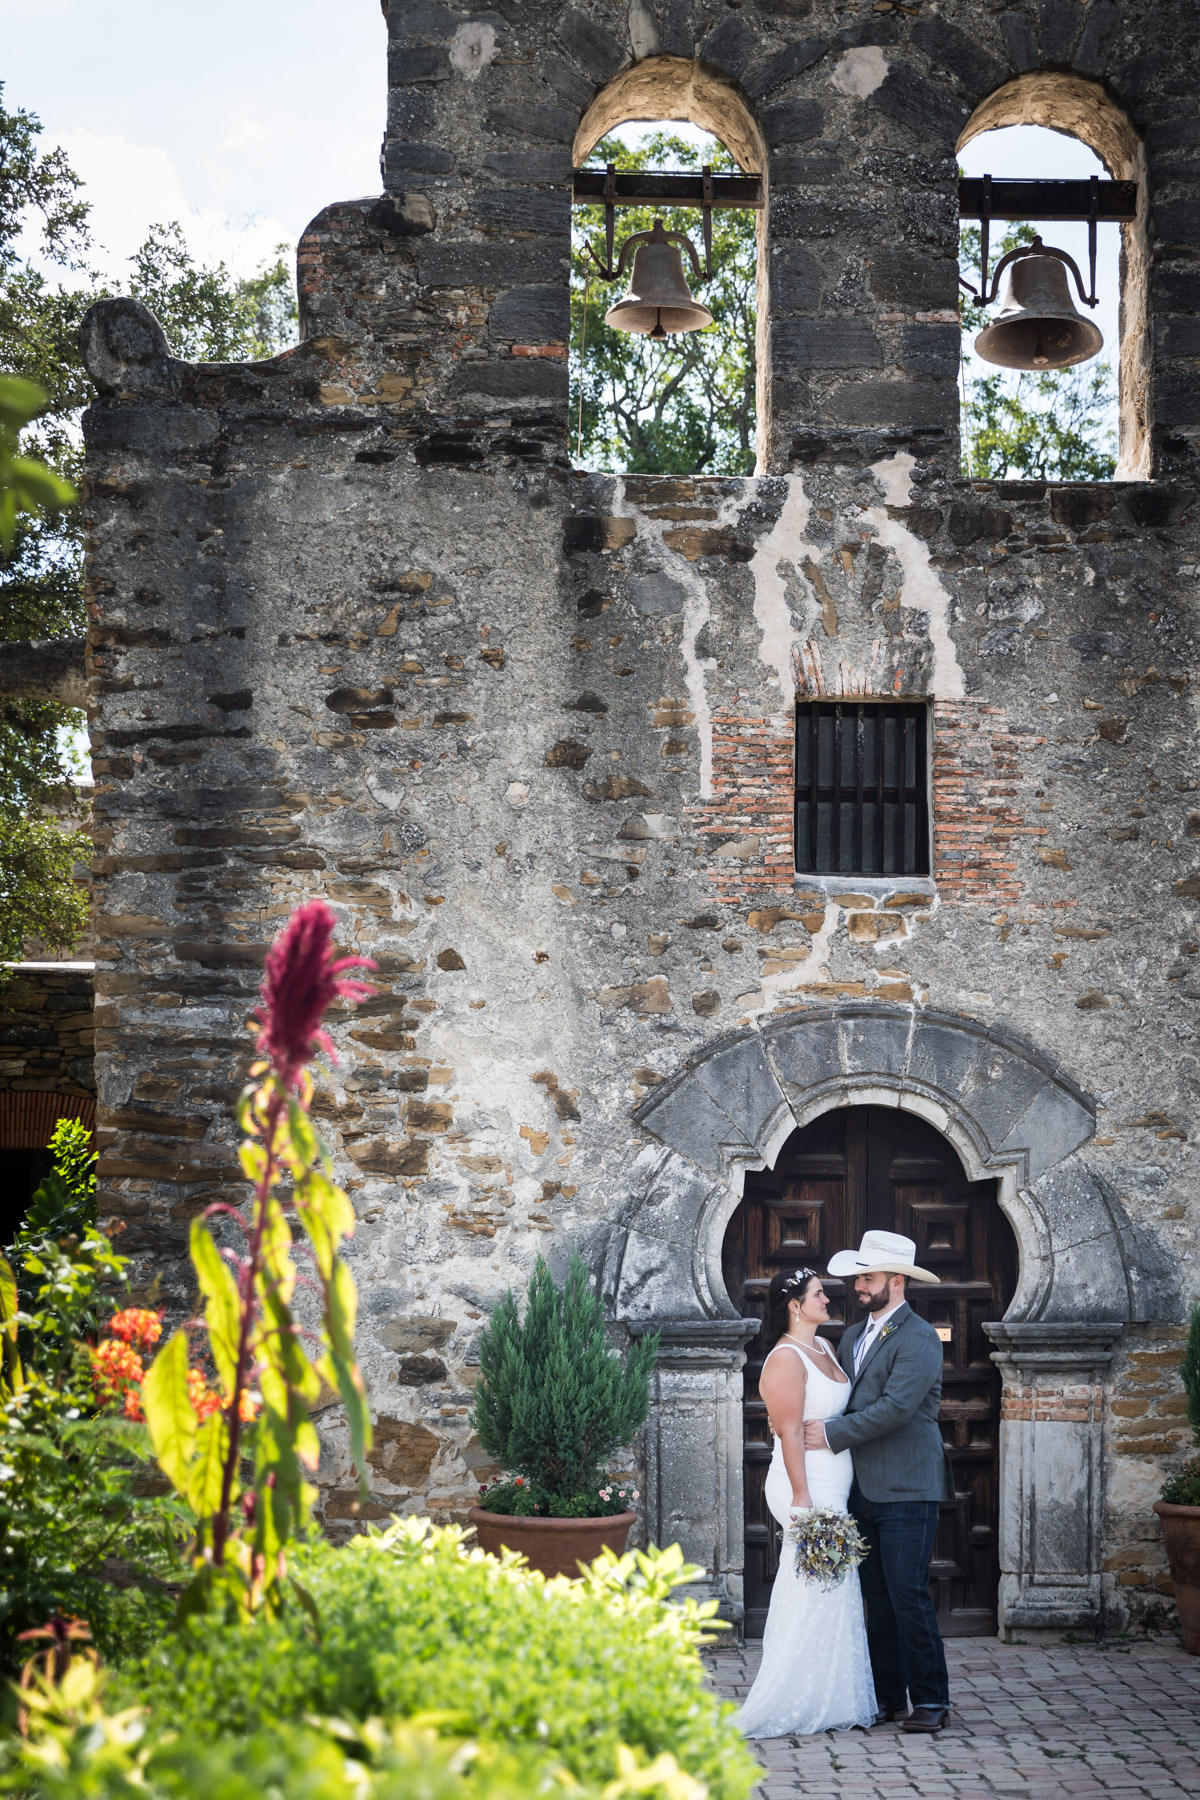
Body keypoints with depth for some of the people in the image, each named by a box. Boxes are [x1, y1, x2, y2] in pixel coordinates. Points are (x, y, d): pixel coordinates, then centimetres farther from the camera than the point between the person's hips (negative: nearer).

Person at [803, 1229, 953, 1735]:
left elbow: (896, 1407, -19)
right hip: (863, 1489, 8)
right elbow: (839, 1402, 19)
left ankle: (930, 1700, -2)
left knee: (908, 1595, -9)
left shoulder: (918, 1339, -9)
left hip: (907, 1490, -8)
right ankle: (888, 1697, 15)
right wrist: (803, 1422, 0)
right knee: (877, 1600, 10)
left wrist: (832, 1434, -15)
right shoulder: (853, 1337, 17)